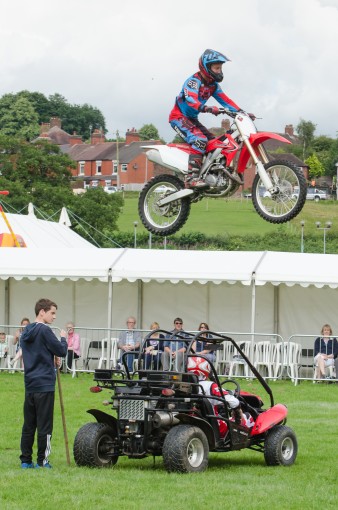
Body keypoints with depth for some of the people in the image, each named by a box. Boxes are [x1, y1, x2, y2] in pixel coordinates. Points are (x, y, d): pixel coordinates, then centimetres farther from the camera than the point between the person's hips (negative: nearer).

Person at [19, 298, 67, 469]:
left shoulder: (26, 332, 13)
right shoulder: (44, 331, -13)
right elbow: (62, 351, -11)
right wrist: (63, 338, 8)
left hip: (30, 385, 8)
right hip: (45, 384, -8)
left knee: (28, 424, 10)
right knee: (44, 425, -1)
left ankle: (25, 460, 11)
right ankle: (42, 461, 2)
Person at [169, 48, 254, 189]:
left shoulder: (213, 85, 9)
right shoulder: (193, 81, -19)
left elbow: (225, 100, 7)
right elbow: (191, 100, -36)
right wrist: (207, 108, -53)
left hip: (192, 119, 10)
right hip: (179, 117, -10)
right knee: (200, 140, -30)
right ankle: (192, 177, -38)